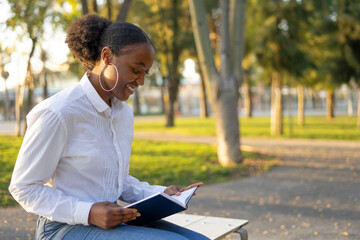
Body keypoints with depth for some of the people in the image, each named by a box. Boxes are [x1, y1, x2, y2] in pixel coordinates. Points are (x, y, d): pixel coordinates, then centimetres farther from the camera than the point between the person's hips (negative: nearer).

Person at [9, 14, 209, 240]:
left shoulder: (124, 113, 9)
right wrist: (88, 213, -23)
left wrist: (161, 194, 0)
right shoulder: (58, 113, -16)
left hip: (113, 222, 8)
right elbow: (23, 187, -11)